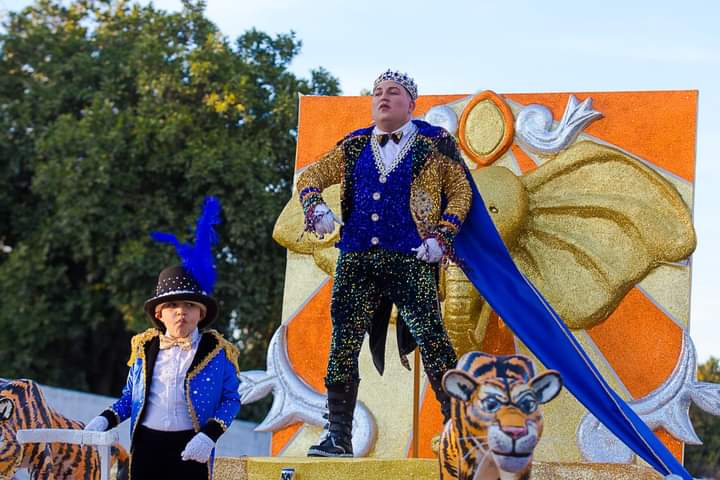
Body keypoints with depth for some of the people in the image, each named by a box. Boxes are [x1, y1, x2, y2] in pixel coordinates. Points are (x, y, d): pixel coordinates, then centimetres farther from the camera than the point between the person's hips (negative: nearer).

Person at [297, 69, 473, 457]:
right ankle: (338, 436, 8)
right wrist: (317, 208, -1)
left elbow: (461, 192, 9)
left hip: (411, 261, -3)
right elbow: (309, 178, 20)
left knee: (432, 339, -11)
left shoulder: (434, 143, 6)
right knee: (343, 343, 1)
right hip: (357, 258, 4)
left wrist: (441, 237, -3)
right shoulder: (355, 146, 14)